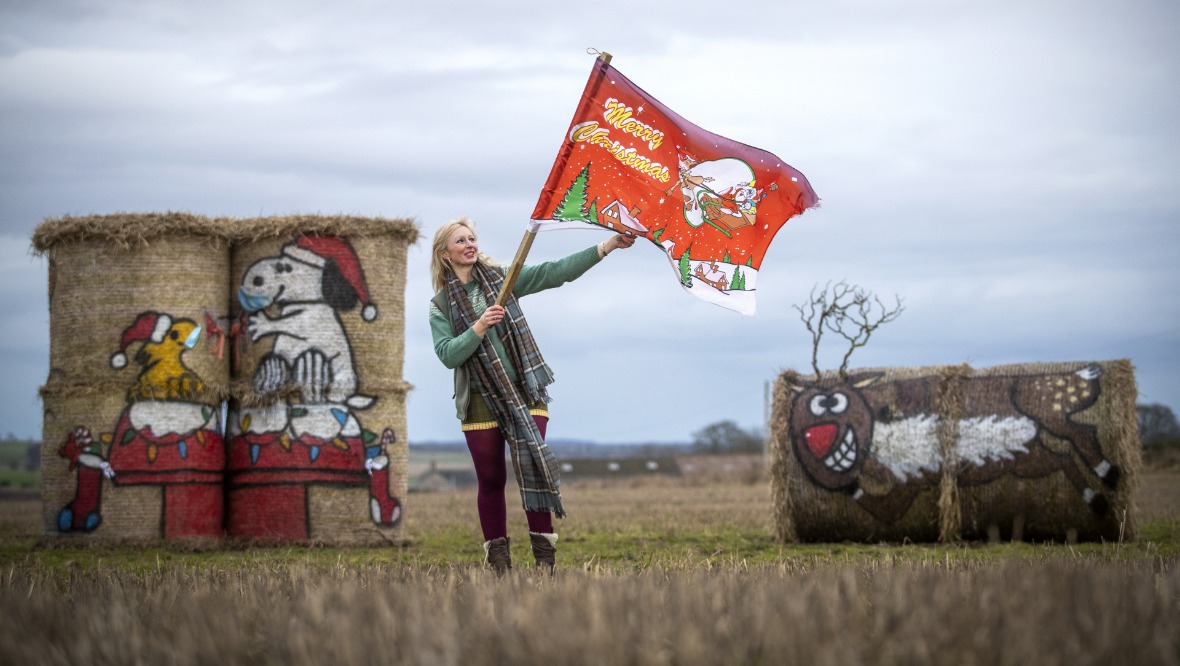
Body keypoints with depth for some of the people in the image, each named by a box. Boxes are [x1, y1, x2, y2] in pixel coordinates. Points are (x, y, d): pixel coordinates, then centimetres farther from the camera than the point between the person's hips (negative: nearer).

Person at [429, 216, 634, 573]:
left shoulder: (501, 278, 8)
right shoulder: (440, 306, 5)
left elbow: (557, 272, 0)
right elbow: (447, 354, -7)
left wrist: (606, 247, -10)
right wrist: (479, 328, -21)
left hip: (524, 392, 0)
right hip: (480, 400, 0)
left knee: (533, 466, -12)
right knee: (490, 480, 2)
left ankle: (544, 556, -8)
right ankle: (499, 561, 10)